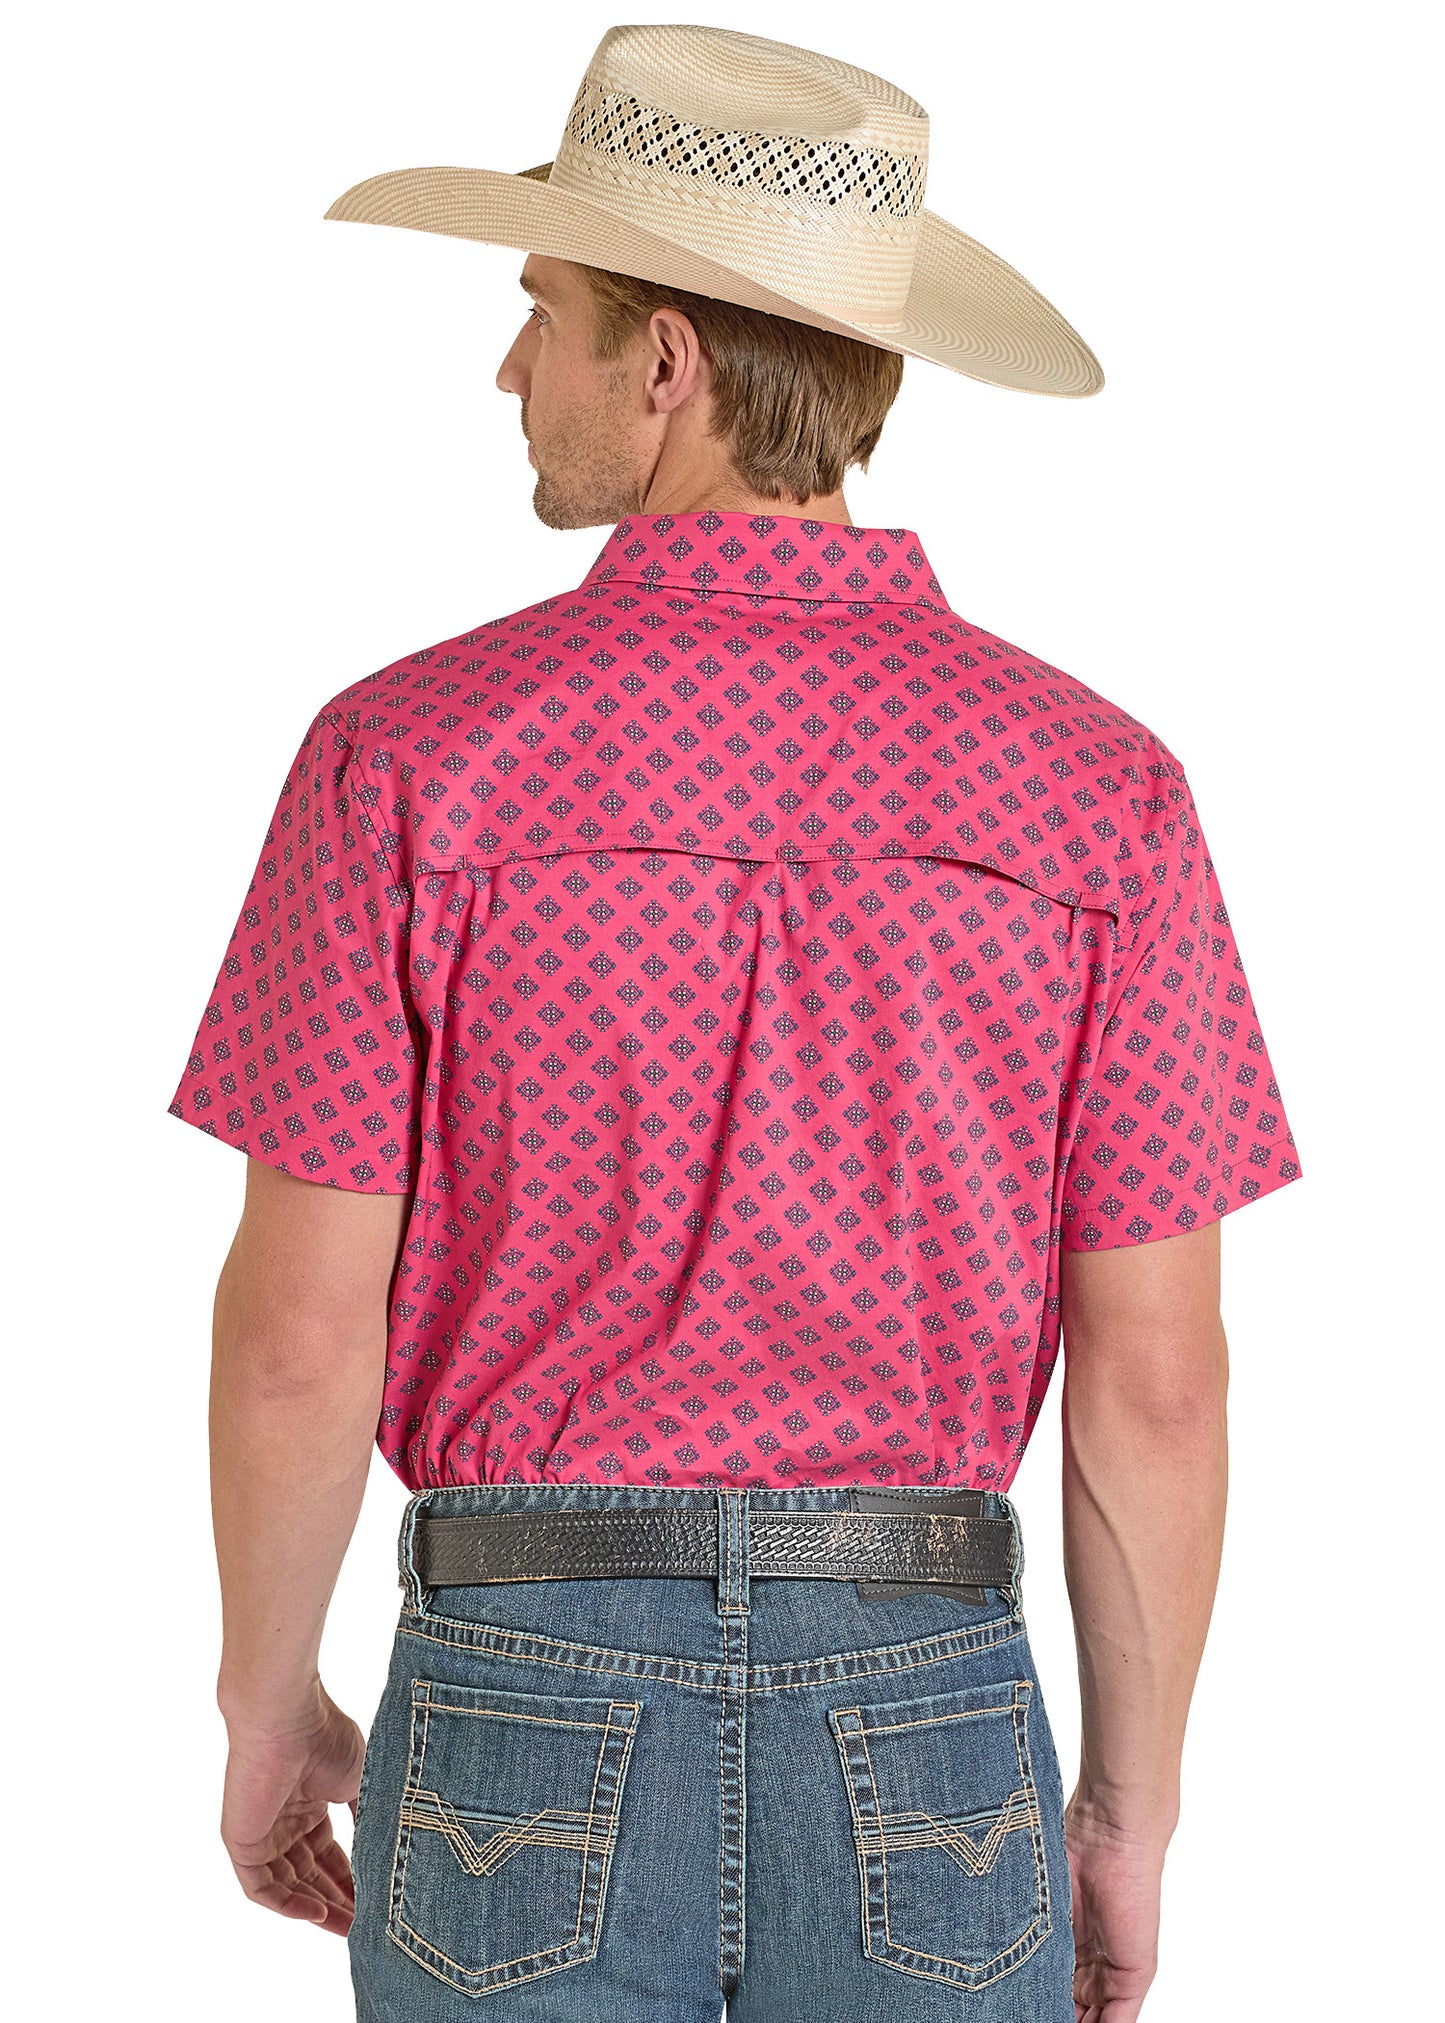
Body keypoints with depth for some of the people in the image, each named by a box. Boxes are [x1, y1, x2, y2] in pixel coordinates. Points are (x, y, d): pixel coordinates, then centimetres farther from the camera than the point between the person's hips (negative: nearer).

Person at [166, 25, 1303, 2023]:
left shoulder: (414, 752, -9)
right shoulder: (1095, 785, -5)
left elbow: (301, 1328, -8)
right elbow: (1156, 1373, -4)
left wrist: (267, 1707, 9)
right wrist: (1131, 1805, 8)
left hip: (529, 1718, -1)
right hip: (930, 1731, 1)